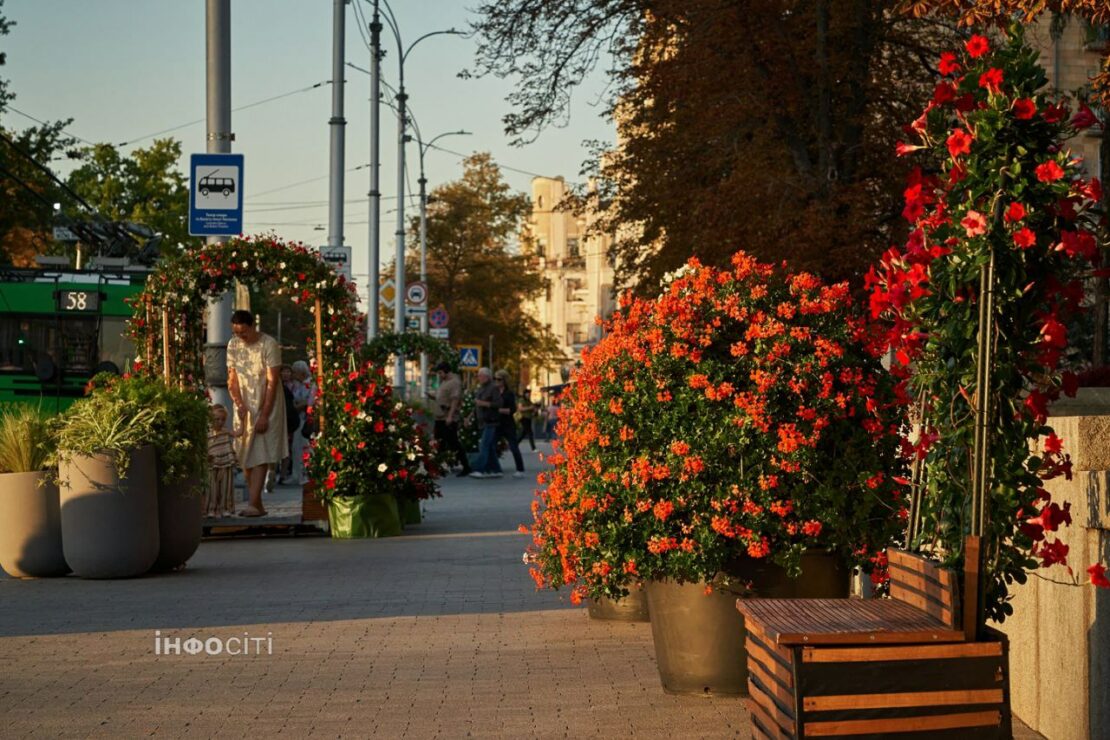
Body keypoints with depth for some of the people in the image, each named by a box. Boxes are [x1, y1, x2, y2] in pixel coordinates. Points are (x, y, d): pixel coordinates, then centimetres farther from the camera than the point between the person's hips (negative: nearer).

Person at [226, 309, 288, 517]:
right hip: (245, 407, 5)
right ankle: (258, 506, 6)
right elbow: (232, 379, 4)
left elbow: (272, 382, -15)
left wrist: (264, 415, -17)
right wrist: (239, 405, -12)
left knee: (260, 456, -13)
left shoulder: (269, 345, -14)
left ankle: (253, 504, -20)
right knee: (245, 457, 2)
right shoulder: (233, 345, 3)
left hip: (267, 406, -5)